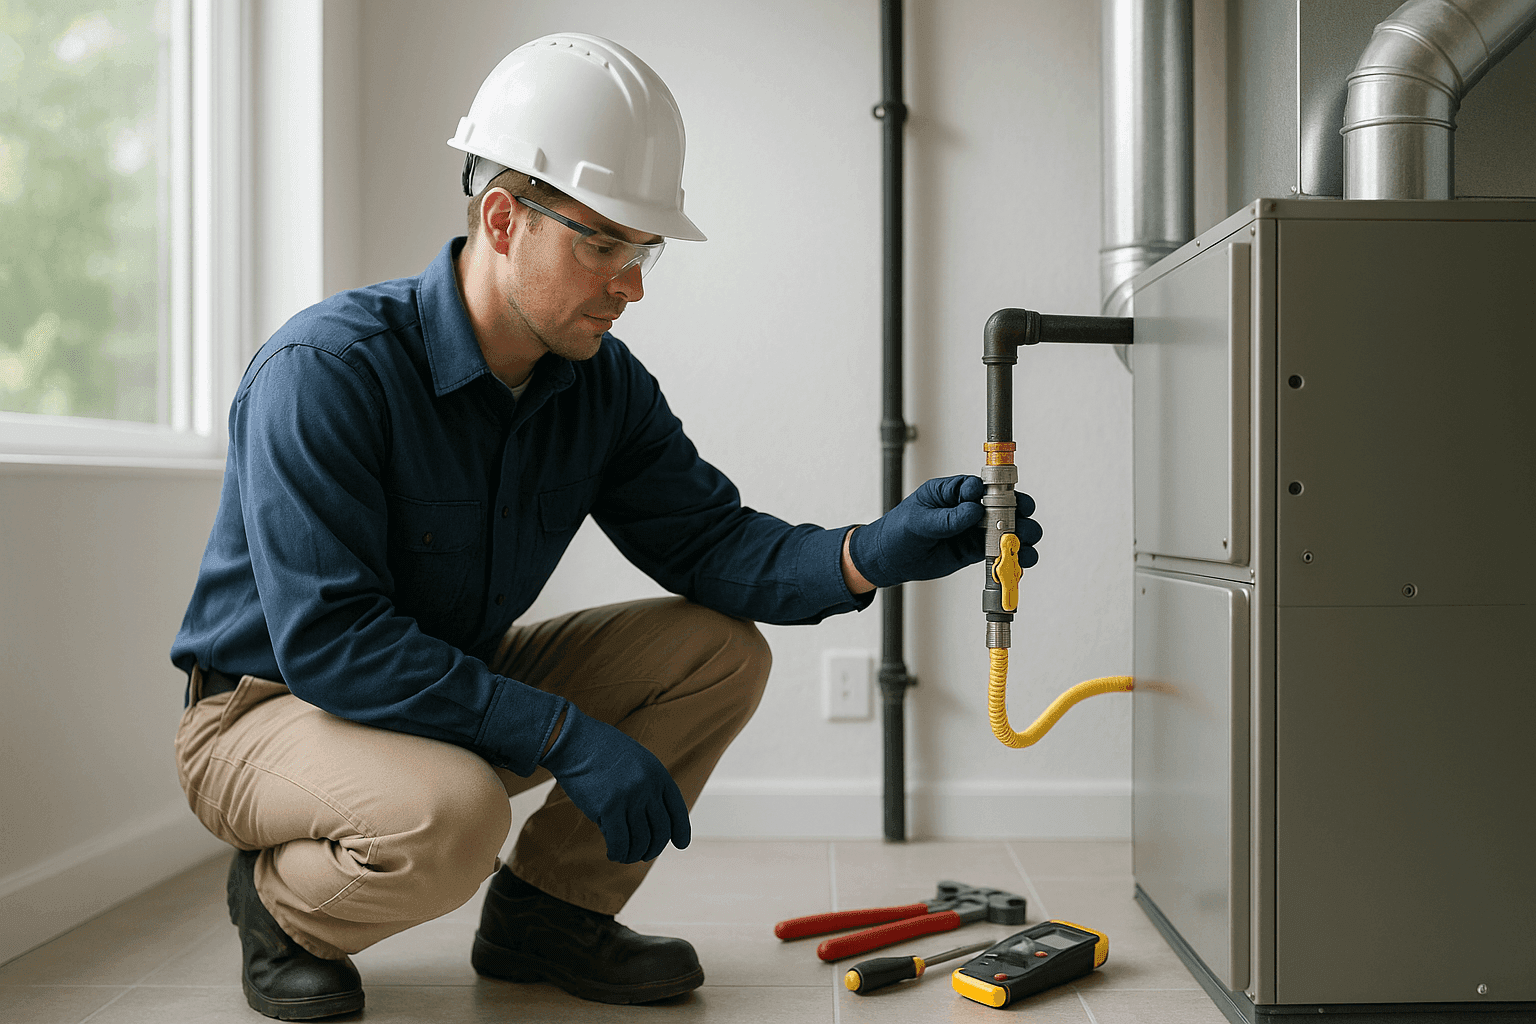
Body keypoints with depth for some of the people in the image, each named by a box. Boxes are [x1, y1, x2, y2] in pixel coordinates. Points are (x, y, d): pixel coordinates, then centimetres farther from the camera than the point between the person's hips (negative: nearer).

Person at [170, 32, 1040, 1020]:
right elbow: (327, 640, -30)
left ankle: (545, 911, 5)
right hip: (268, 707, -6)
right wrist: (564, 735, -33)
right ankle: (280, 906, -3)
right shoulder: (324, 371, -26)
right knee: (450, 815, -38)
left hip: (459, 685, 7)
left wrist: (870, 553, -26)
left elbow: (706, 538, -6)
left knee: (721, 649, -7)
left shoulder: (604, 384, -5)